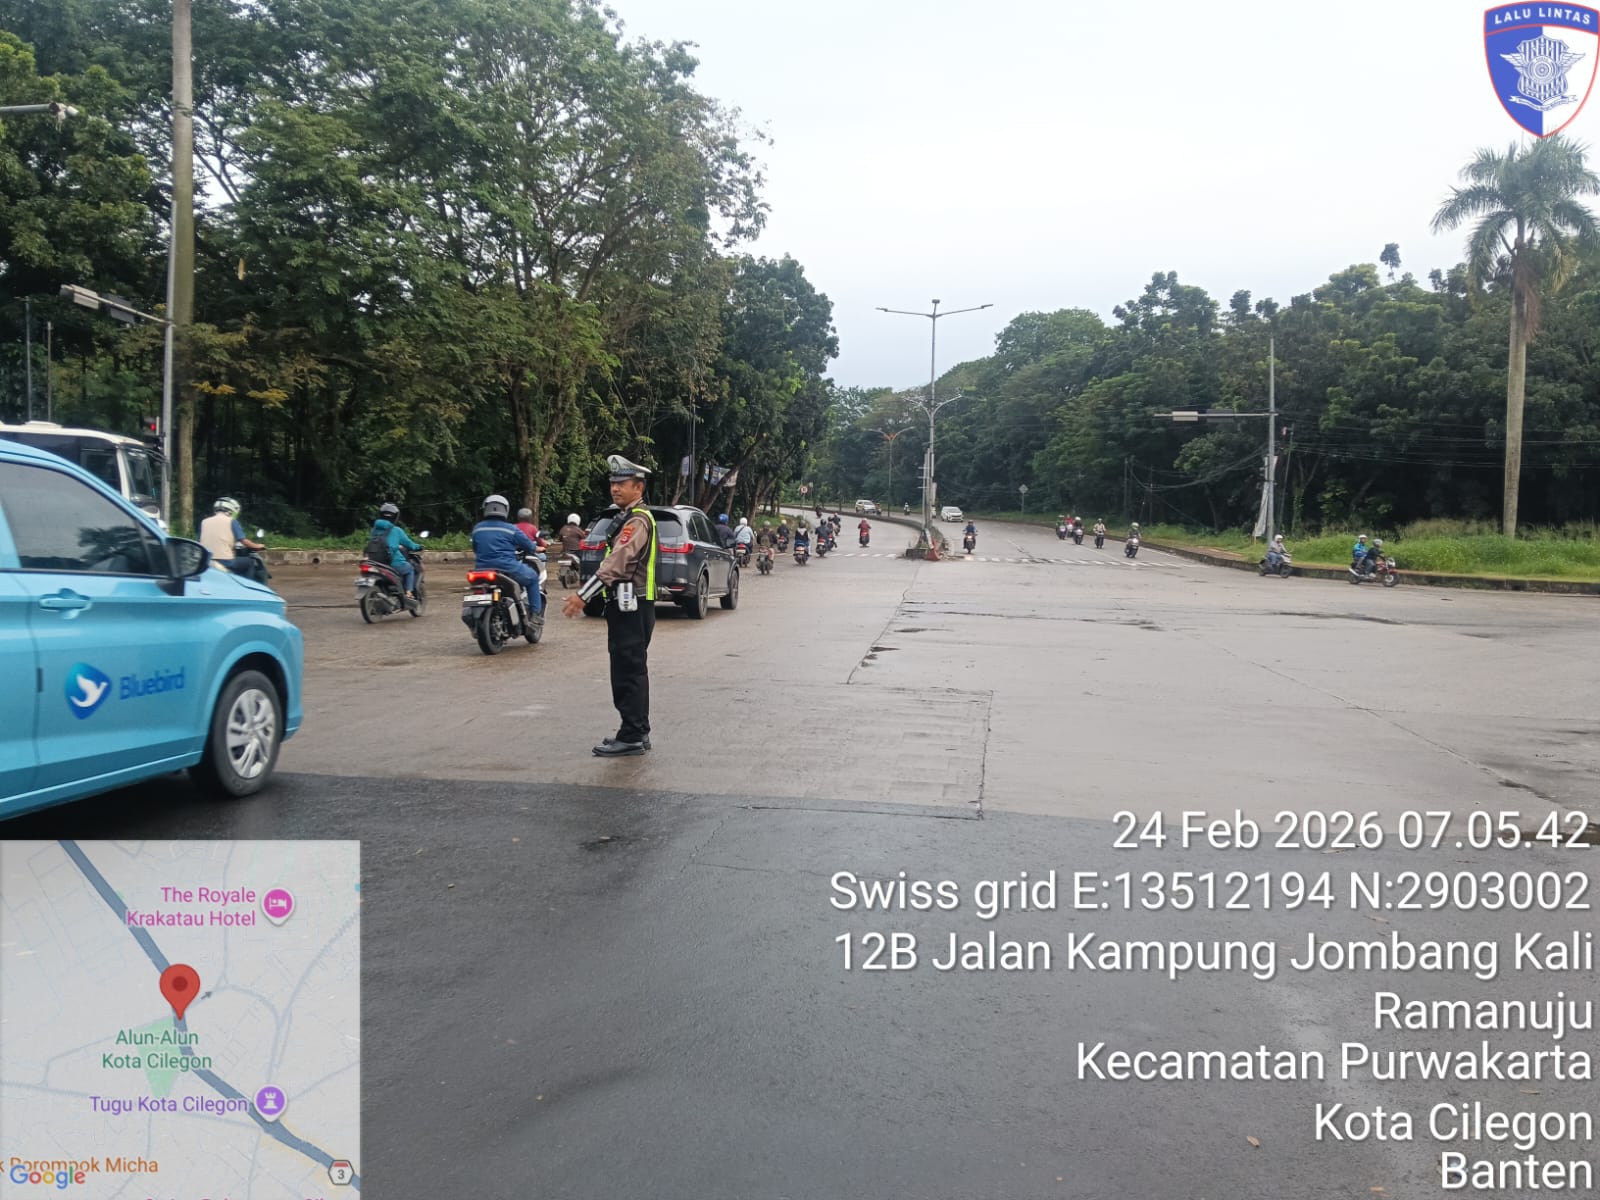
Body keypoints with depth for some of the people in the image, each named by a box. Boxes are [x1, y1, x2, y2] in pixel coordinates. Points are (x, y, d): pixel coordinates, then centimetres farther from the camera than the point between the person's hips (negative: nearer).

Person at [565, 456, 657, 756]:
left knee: (629, 672, -8)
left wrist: (583, 595, -29)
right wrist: (585, 594, 18)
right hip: (629, 606, 11)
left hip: (631, 608, -11)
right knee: (632, 671, 14)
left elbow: (616, 562, -25)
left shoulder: (638, 520, -14)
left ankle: (631, 737, -4)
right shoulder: (635, 518, 19)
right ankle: (637, 731, 22)